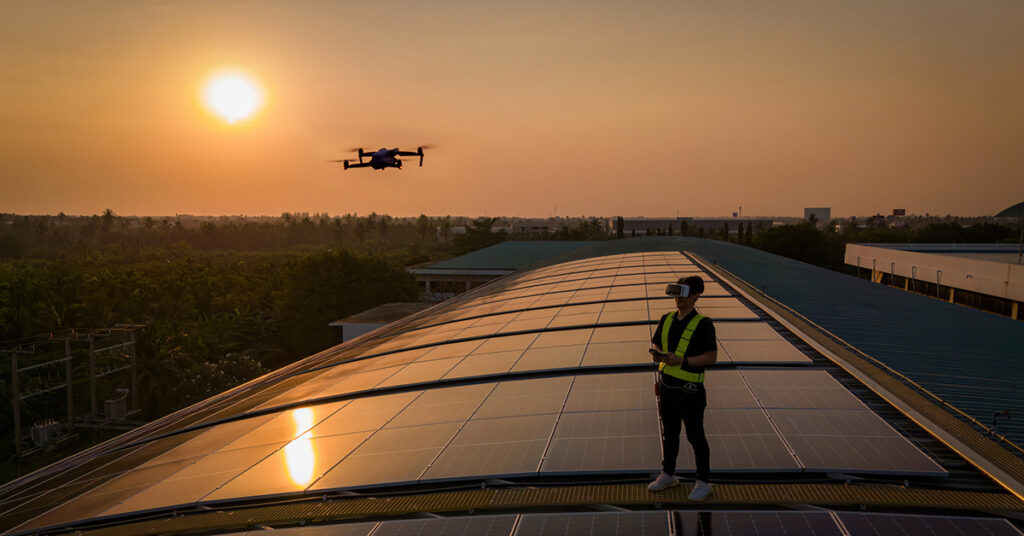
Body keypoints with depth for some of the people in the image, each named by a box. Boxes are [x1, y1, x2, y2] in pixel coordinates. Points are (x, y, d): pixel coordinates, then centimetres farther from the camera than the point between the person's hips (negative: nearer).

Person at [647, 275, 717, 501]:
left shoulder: (703, 324, -13)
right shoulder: (667, 319, 5)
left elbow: (711, 357, -14)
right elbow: (655, 344, 15)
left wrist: (682, 360, -24)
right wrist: (656, 354, -9)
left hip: (689, 389, -6)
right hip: (666, 385, 6)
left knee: (695, 436, 5)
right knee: (669, 432, 17)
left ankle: (703, 482, 19)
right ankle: (668, 474, 32)